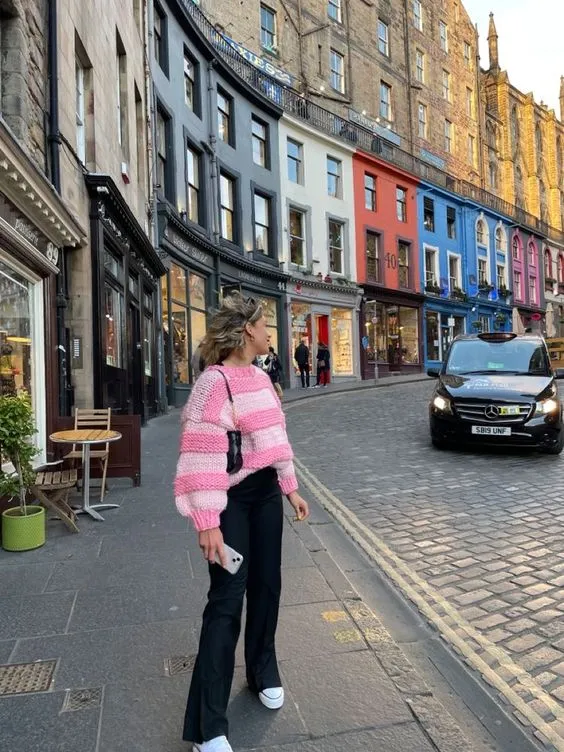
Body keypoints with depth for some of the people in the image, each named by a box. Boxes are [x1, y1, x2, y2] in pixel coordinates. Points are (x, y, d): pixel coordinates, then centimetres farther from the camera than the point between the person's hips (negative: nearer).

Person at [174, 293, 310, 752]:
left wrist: (291, 489, 17)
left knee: (266, 586, 16)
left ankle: (264, 674, 39)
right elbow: (203, 455, -23)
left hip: (266, 493, 8)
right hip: (231, 499, -7)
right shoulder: (215, 381, -18)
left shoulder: (261, 378, 8)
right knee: (227, 600, -4)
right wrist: (207, 522, -26)